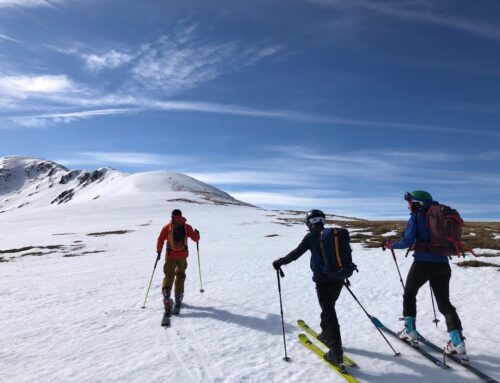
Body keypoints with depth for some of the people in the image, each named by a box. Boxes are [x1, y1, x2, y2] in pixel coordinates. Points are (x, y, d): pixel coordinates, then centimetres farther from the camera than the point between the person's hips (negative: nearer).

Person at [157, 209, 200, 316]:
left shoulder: (167, 227, 0)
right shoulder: (187, 227, 1)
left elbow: (160, 240, -3)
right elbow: (196, 239, 3)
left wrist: (159, 251, 10)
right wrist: (197, 233, 25)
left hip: (170, 255, -1)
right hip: (183, 255, 1)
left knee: (169, 275, 7)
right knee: (180, 275, 17)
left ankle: (166, 294, -18)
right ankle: (178, 298, 19)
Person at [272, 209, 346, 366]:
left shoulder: (312, 236, -9)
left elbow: (297, 253, -10)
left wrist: (280, 262, 2)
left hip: (323, 281, -6)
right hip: (338, 279, 7)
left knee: (329, 313, -2)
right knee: (329, 308, 25)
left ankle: (336, 353, -1)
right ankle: (326, 335, 42)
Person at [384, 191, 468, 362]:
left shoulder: (416, 218, -4)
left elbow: (408, 241, -11)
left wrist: (391, 244, 5)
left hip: (422, 263, -5)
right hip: (442, 264, 5)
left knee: (409, 294, 17)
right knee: (444, 302, 12)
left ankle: (409, 330, 21)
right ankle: (458, 342, 2)